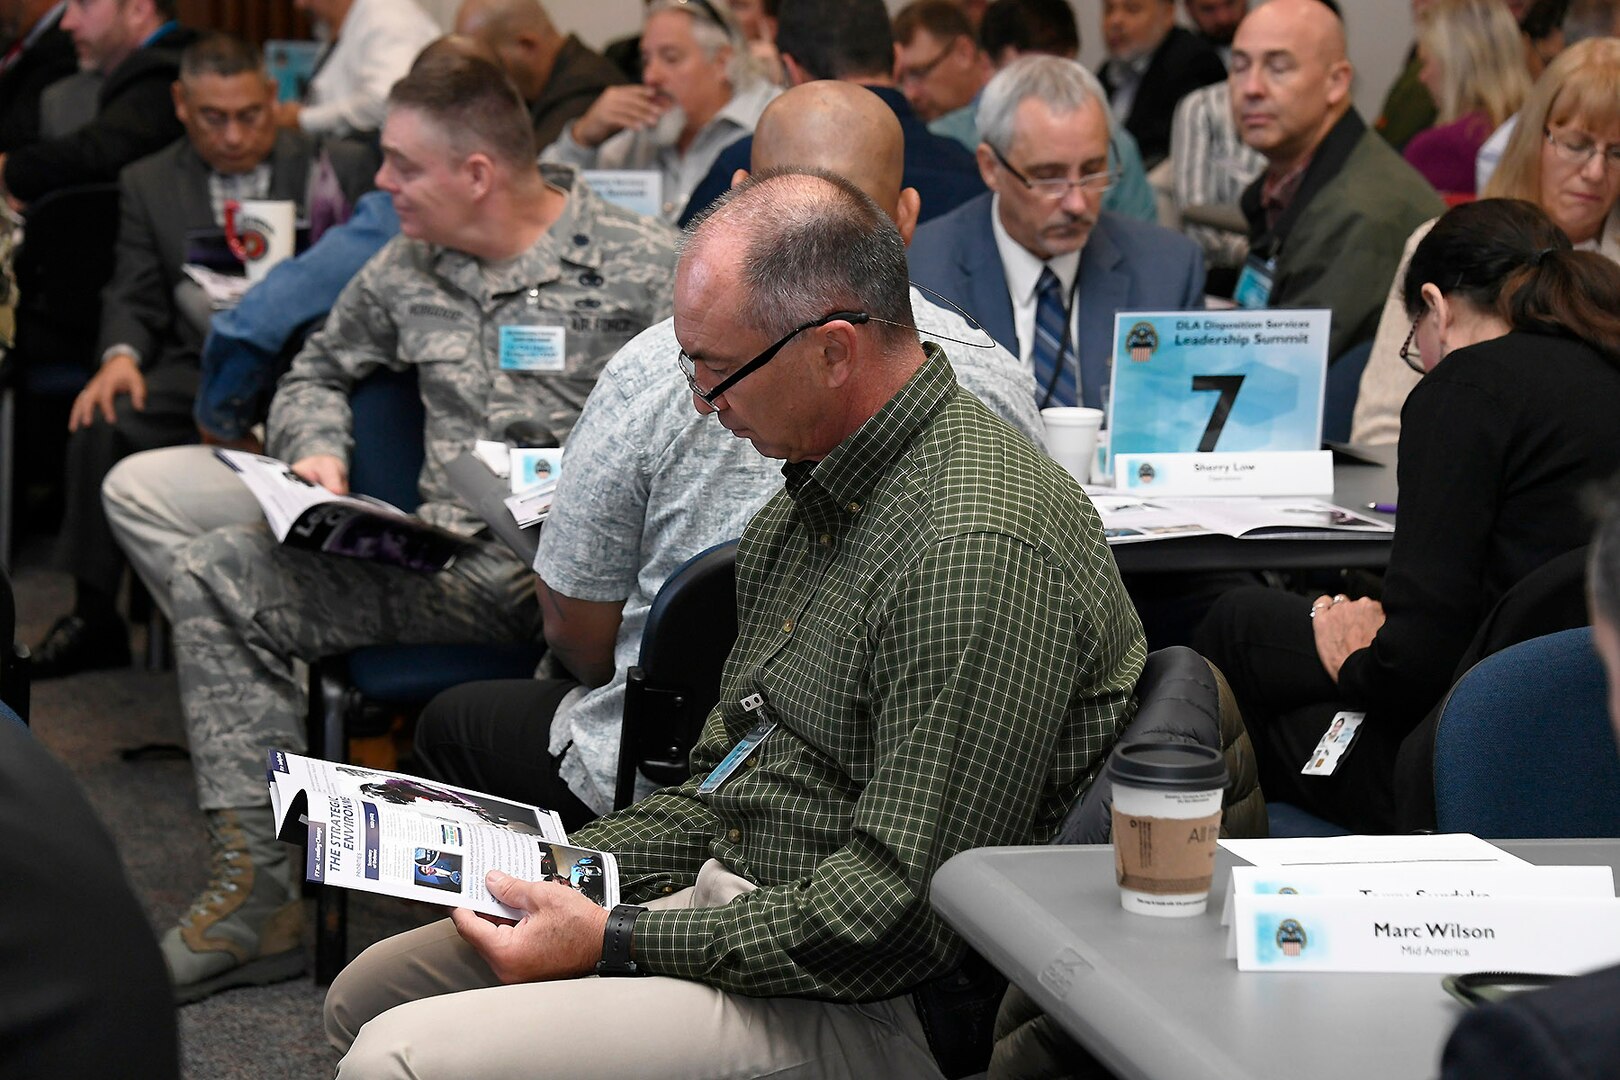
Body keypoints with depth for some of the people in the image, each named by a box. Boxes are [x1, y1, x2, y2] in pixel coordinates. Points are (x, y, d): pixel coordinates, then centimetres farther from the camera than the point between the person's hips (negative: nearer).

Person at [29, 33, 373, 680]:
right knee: (102, 423, -25)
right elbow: (134, 298, 9)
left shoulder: (338, 170, 9)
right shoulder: (148, 184, 14)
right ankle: (95, 621, -9)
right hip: (198, 367, 2)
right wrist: (121, 355, -13)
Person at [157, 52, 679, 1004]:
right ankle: (259, 896, -12)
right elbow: (319, 372, 32)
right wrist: (316, 448, 10)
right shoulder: (407, 271, 16)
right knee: (217, 573, -10)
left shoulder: (644, 266, -1)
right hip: (444, 561, 6)